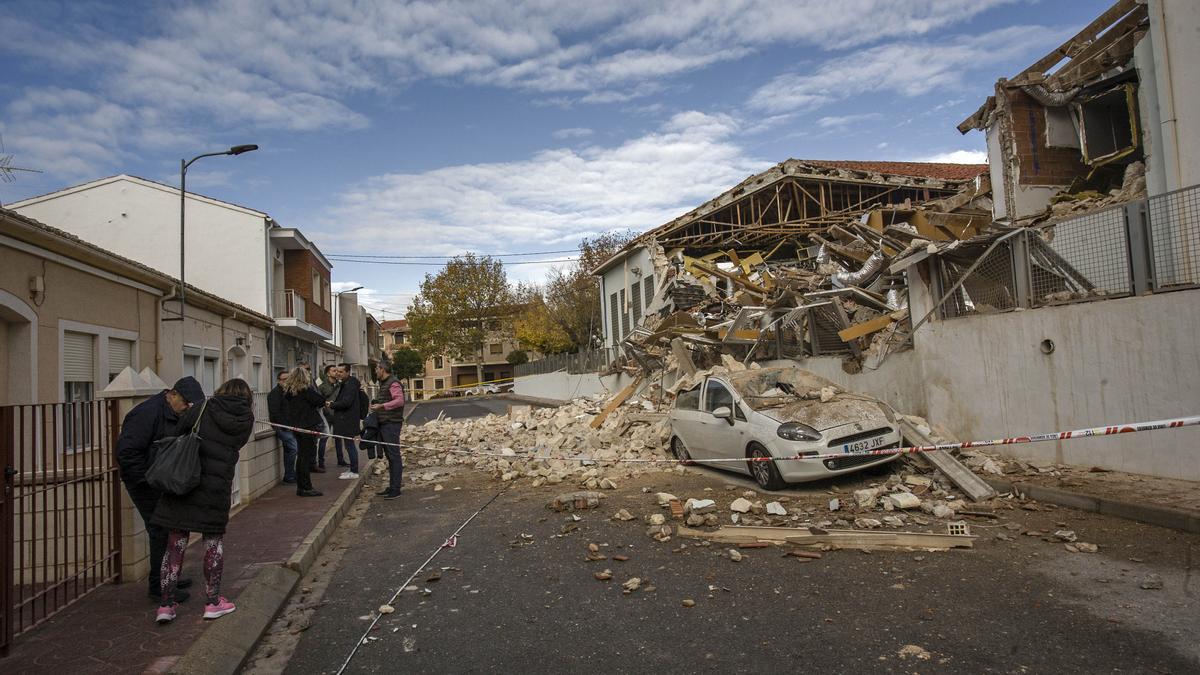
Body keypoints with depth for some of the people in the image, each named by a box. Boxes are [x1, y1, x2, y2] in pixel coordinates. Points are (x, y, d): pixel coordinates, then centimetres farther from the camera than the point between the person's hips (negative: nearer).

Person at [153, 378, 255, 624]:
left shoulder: (203, 409, 2)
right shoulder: (246, 420, 4)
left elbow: (177, 433, 1)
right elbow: (234, 446, 7)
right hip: (216, 489, 0)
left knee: (175, 544, 11)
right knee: (214, 541, 15)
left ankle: (166, 604, 14)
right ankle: (212, 601, 20)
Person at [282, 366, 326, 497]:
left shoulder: (287, 392, 8)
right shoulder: (306, 390, -14)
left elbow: (286, 410, 14)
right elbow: (321, 401, -15)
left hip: (296, 427, 7)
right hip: (309, 426, -7)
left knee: (301, 456, 14)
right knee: (308, 456, -4)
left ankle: (300, 487, 20)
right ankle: (306, 488, -3)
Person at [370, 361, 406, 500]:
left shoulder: (393, 383, -12)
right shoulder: (384, 384, 20)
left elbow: (400, 400, -25)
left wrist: (382, 406, -25)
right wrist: (376, 406, 13)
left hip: (391, 424, -10)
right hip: (384, 424, 10)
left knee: (394, 456, -8)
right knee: (389, 456, 13)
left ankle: (396, 490, -6)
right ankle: (391, 487, 19)